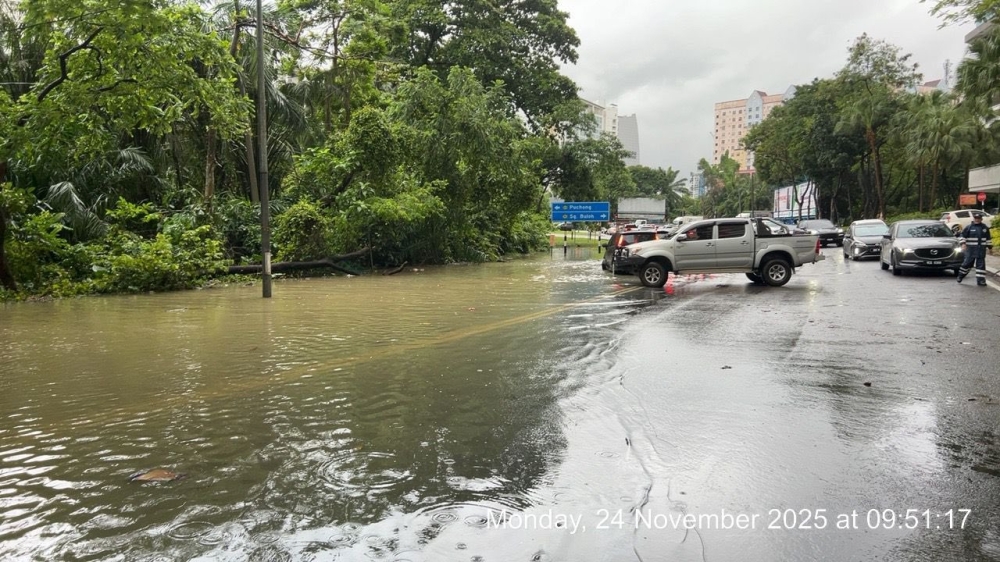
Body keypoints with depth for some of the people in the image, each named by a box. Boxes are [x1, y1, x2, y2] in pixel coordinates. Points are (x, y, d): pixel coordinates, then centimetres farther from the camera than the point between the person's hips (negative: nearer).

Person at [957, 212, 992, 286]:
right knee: (967, 263, 2)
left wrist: (989, 246, 13)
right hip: (971, 249, -2)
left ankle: (980, 280, 3)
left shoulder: (985, 228, 9)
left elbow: (988, 238, 15)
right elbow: (963, 236, 1)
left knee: (981, 265, 0)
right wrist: (963, 243, -13)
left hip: (981, 250, 2)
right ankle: (960, 276, 21)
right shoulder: (969, 227, -1)